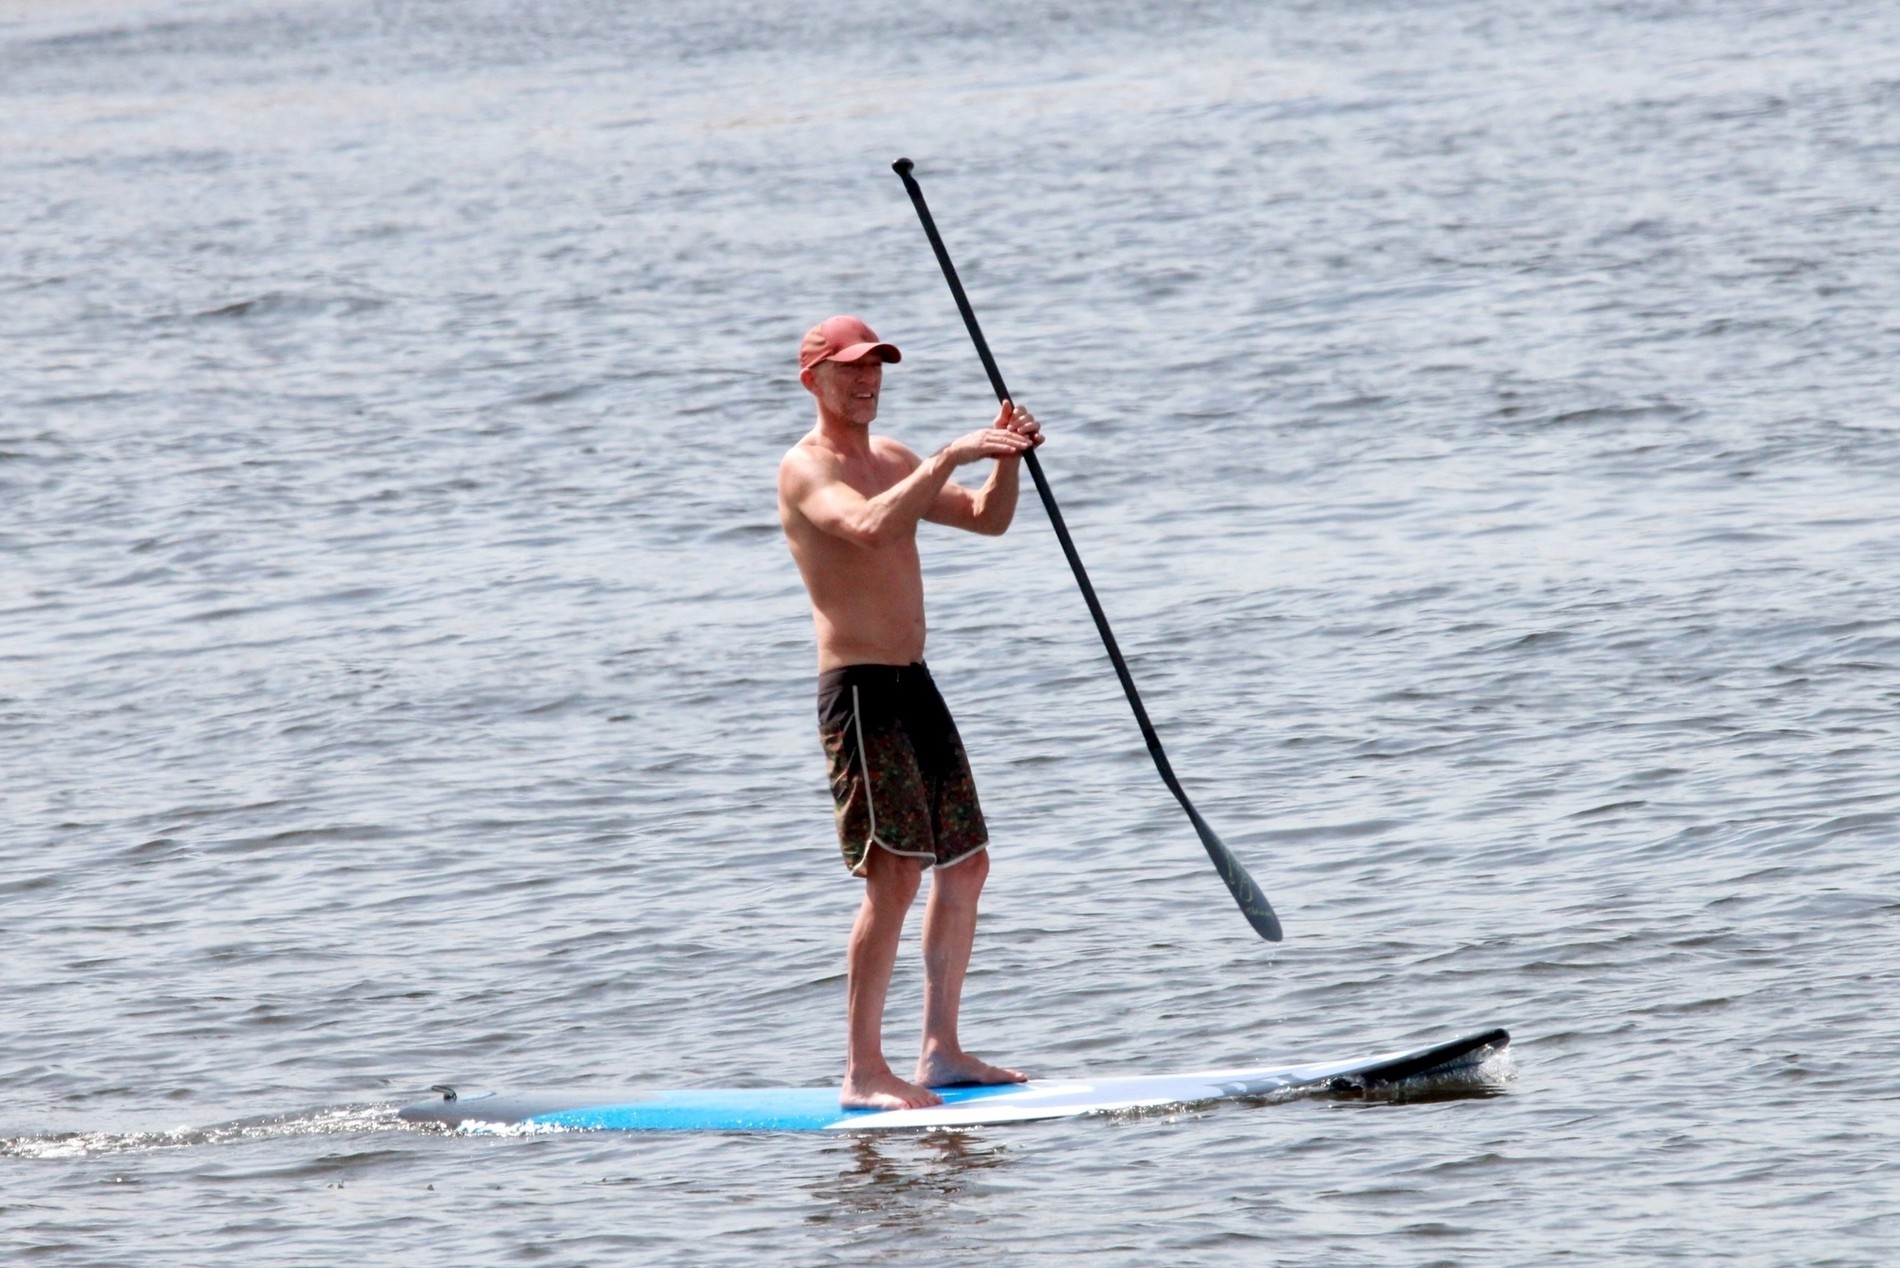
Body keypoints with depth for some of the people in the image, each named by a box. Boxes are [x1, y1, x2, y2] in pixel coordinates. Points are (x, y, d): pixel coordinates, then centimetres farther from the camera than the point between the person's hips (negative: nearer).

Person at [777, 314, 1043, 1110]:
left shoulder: (891, 460, 18)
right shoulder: (806, 469, -10)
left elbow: (986, 519, 18)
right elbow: (869, 528, -29)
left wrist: (1004, 462, -1)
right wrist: (951, 457, -29)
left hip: (913, 684, 9)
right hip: (859, 688, -9)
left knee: (965, 864, 12)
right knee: (893, 875, -15)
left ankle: (940, 1051, 19)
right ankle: (864, 1074, -14)